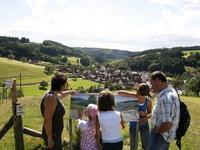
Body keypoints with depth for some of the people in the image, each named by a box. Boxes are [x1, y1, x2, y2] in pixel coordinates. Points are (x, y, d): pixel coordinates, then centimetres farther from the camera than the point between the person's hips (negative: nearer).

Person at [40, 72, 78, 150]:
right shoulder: (51, 97, -25)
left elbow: (60, 95, 30)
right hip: (52, 134, -10)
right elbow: (47, 120, -27)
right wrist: (49, 139, -24)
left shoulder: (53, 94, 4)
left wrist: (70, 92, 44)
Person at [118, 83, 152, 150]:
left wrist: (145, 114, -21)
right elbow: (119, 93, -25)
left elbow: (150, 113, 3)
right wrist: (134, 95, -29)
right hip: (133, 125, -1)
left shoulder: (148, 101, -10)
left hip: (144, 125, 1)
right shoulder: (132, 98, -14)